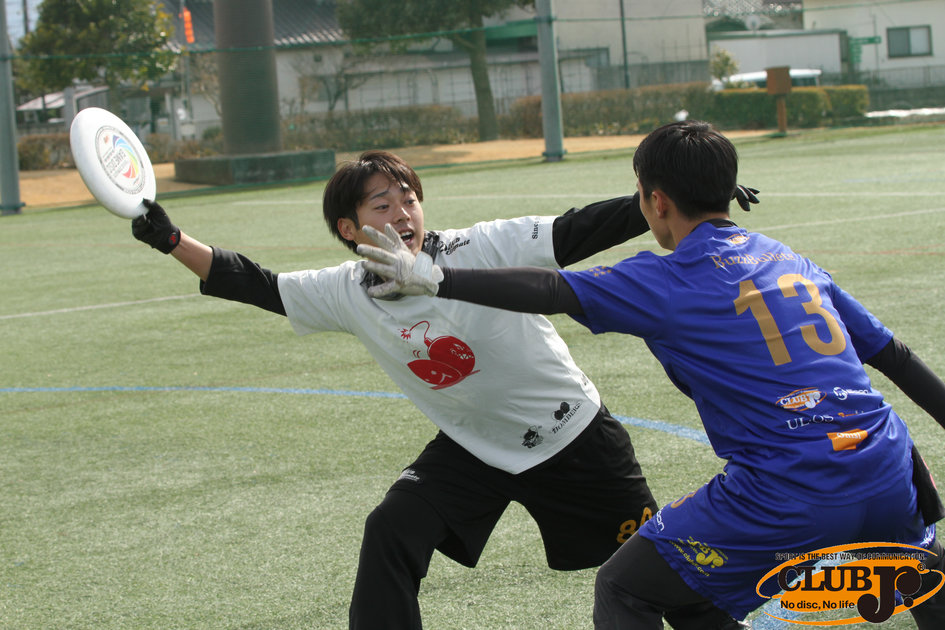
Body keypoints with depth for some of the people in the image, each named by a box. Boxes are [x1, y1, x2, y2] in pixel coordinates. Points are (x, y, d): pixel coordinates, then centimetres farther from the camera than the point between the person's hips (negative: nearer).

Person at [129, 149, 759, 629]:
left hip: (574, 437, -3)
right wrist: (172, 240, -15)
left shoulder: (483, 249, -24)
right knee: (390, 534, -16)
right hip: (472, 449, 3)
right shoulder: (348, 293, -11)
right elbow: (255, 284, -6)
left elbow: (579, 232, -26)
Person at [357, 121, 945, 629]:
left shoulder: (667, 282, -1)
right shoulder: (794, 260, 17)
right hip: (886, 480, 6)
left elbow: (552, 290, -9)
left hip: (786, 501, -6)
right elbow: (896, 356, 19)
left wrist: (432, 279, -5)